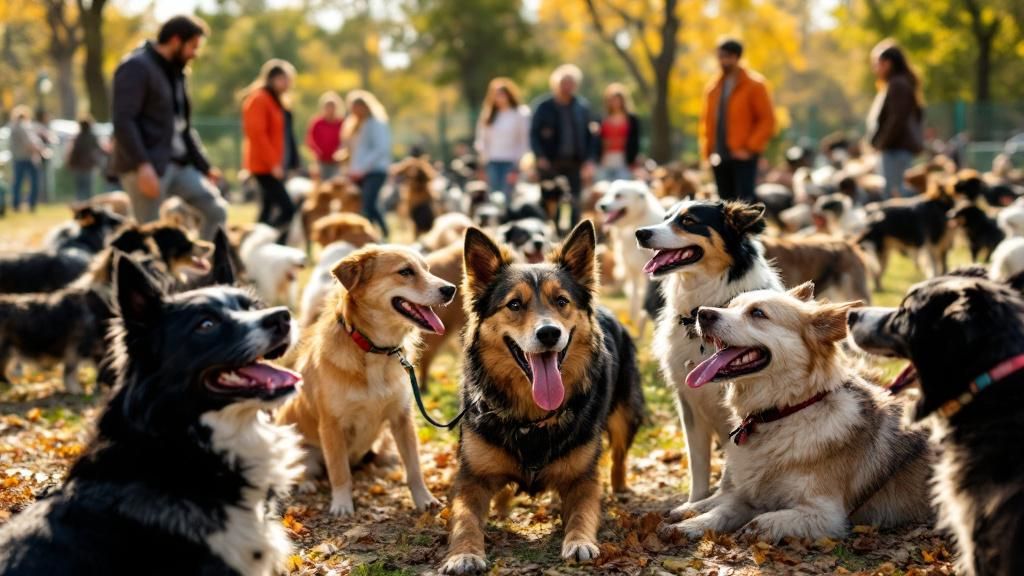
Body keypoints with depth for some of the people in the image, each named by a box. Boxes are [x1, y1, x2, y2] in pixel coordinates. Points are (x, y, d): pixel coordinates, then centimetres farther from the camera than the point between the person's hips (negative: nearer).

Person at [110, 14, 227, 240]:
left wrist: (204, 166, 17)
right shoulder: (137, 68, -10)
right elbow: (123, 121, -20)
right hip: (147, 167, -9)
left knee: (217, 210, -1)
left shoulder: (174, 72, 19)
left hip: (177, 164, 9)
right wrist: (142, 165, -28)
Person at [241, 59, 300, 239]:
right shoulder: (258, 99, -11)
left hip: (276, 166, 10)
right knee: (287, 209, -16)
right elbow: (256, 134, -19)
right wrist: (273, 163, -21)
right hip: (265, 166, -10)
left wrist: (289, 163, 14)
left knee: (268, 212, 10)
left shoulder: (278, 101, 18)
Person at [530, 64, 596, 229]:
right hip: (551, 162, -2)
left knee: (574, 203, -1)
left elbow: (589, 134, 11)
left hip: (574, 162, 2)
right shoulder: (545, 107, 2)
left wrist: (589, 158, 1)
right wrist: (540, 156, -9)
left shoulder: (582, 107, 8)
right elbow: (534, 133, 3)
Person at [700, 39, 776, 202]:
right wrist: (707, 150, 7)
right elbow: (706, 120, 19)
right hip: (719, 158, 6)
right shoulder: (713, 88, 13)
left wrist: (750, 148, -12)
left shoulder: (754, 84, -3)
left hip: (743, 157, -5)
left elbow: (767, 120, -5)